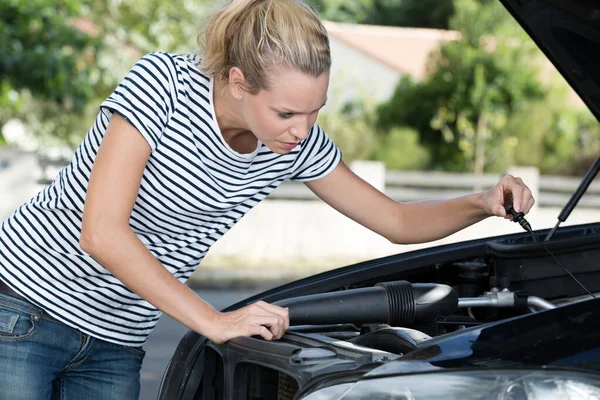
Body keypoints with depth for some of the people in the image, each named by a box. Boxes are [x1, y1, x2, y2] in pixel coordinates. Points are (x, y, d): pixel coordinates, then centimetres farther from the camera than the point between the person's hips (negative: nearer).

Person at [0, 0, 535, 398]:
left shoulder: (299, 145, -6)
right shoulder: (163, 83, -24)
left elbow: (398, 221, 6)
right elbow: (101, 234, -27)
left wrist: (483, 204, -13)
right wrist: (216, 323, -28)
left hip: (114, 349, 5)